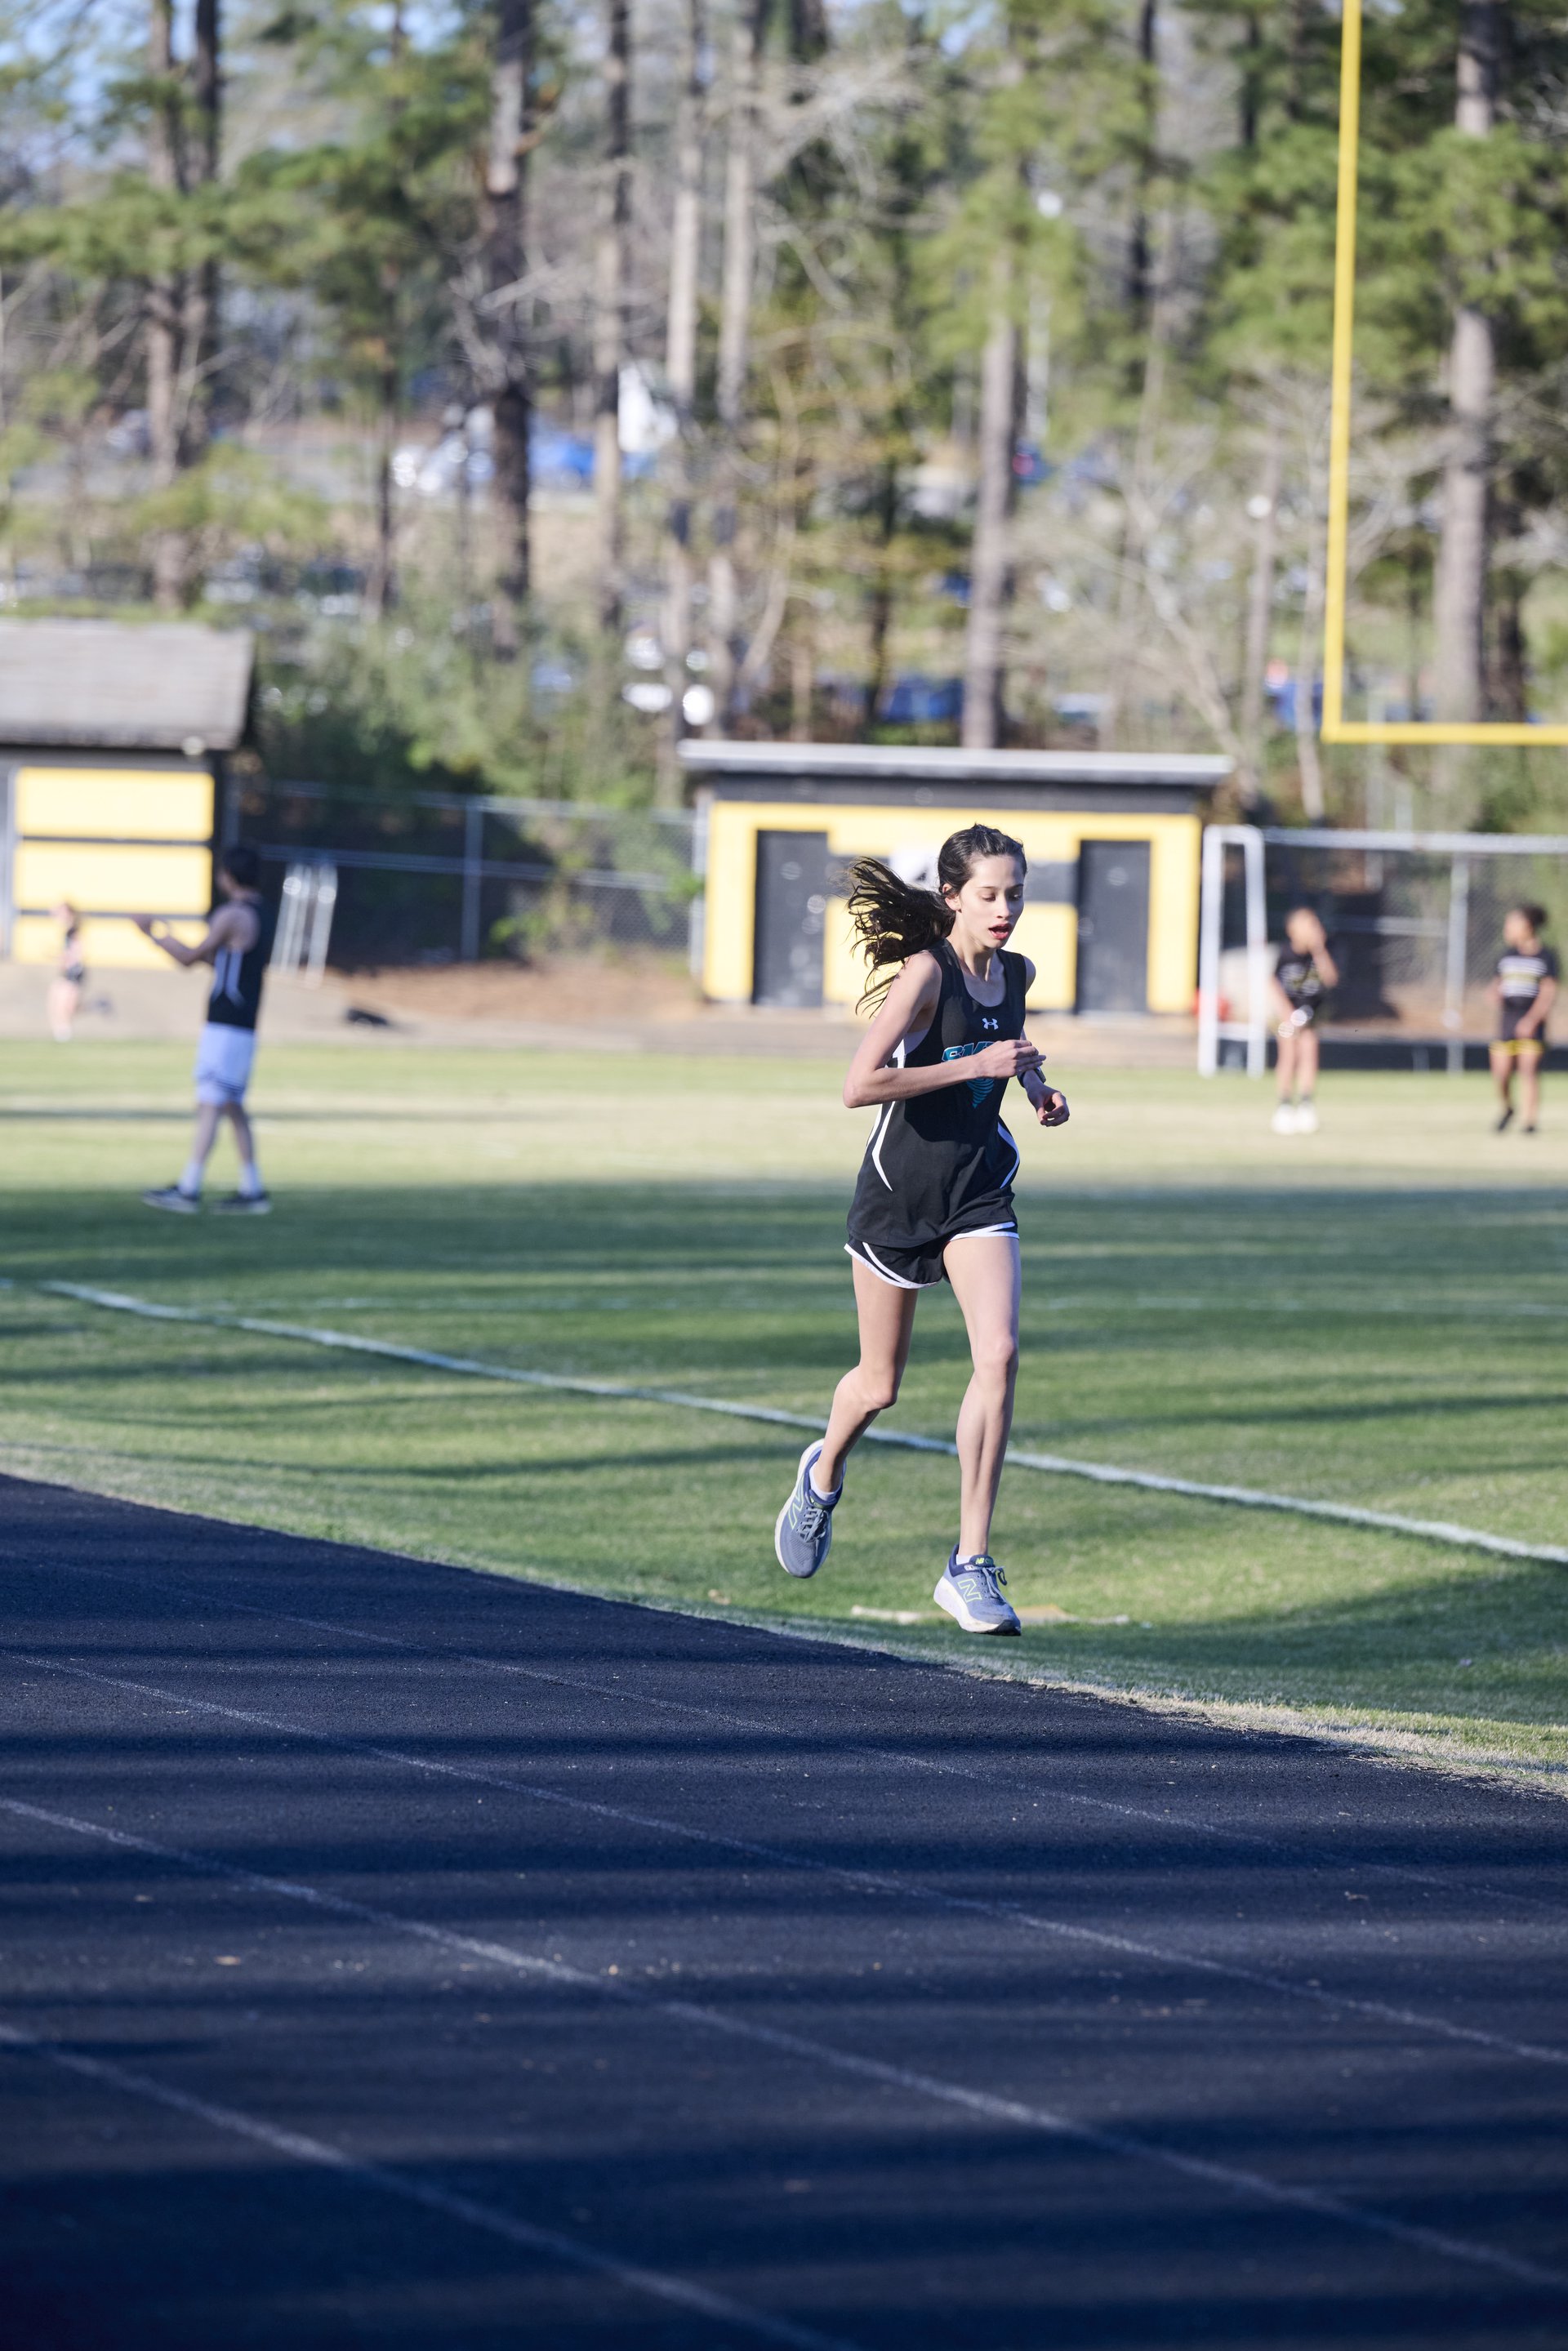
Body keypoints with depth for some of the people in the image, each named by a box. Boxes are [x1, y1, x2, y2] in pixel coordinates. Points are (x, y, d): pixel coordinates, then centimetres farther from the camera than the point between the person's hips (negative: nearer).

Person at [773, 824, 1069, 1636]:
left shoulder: (1016, 973, 2)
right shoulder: (925, 972, -19)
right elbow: (860, 1085, -28)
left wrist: (1035, 1087, 6)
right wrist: (975, 1065, -28)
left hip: (979, 1194, 4)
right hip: (898, 1193, -4)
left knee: (999, 1355, -17)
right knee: (879, 1385, 10)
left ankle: (970, 1566, -12)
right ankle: (823, 1477, 47)